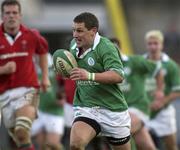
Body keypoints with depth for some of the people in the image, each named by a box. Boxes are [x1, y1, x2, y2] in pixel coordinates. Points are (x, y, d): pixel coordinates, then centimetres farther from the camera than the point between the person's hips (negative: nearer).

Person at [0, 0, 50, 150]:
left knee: (22, 133, -21)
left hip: (27, 89, -2)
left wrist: (45, 77, 16)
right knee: (17, 136, 8)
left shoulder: (31, 36, 1)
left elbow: (43, 52, 22)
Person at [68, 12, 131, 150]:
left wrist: (90, 76, -38)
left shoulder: (106, 47, -15)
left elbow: (118, 76, -28)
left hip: (112, 109, -4)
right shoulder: (74, 45, 7)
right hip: (85, 107, 4)